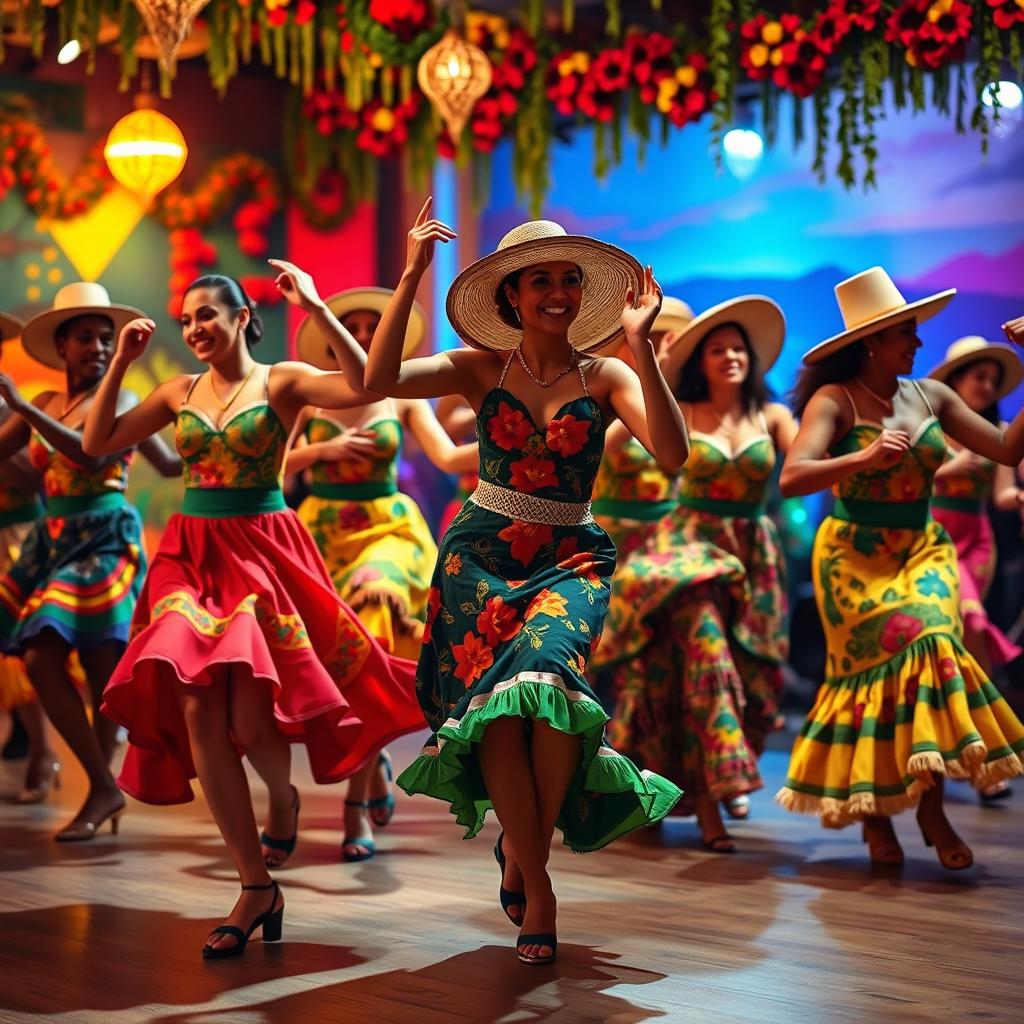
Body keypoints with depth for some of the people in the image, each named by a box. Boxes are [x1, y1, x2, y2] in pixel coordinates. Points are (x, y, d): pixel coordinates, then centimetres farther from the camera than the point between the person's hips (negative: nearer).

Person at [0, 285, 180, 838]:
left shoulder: (120, 402, -5)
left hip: (105, 541, -6)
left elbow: (92, 454, -23)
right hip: (53, 541, 7)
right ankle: (103, 789, 9)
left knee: (102, 670, -9)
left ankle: (101, 787, 0)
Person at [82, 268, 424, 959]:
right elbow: (97, 443, 13)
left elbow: (365, 387, -19)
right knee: (197, 711, -9)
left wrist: (316, 309, -22)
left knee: (250, 715, -13)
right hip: (191, 554, 4)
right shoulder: (180, 392, 12)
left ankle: (283, 796, 27)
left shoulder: (281, 382, -1)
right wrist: (121, 363, 7)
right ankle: (257, 887, -1)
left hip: (262, 550, -4)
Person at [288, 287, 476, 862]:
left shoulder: (403, 398, 5)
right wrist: (321, 450, -14)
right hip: (322, 532, 2)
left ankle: (359, 807, -16)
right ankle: (375, 759, 29)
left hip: (388, 529, -1)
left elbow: (449, 458, -7)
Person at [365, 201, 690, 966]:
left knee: (548, 665, -29)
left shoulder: (605, 377, 3)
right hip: (483, 552, 1)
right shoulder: (481, 369, 3)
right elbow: (380, 379, -13)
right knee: (494, 698, -19)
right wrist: (412, 276, -14)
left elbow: (672, 452, -14)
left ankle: (522, 854, -9)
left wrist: (639, 342, -16)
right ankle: (535, 887, -6)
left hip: (570, 557, 0)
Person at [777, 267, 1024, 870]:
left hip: (923, 553, 4)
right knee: (885, 663, -13)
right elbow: (793, 478, -20)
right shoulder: (835, 401, -8)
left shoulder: (931, 397, 7)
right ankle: (873, 811, 4)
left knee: (933, 648, -17)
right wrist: (864, 458, -32)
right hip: (855, 558, -4)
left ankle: (930, 804, -9)